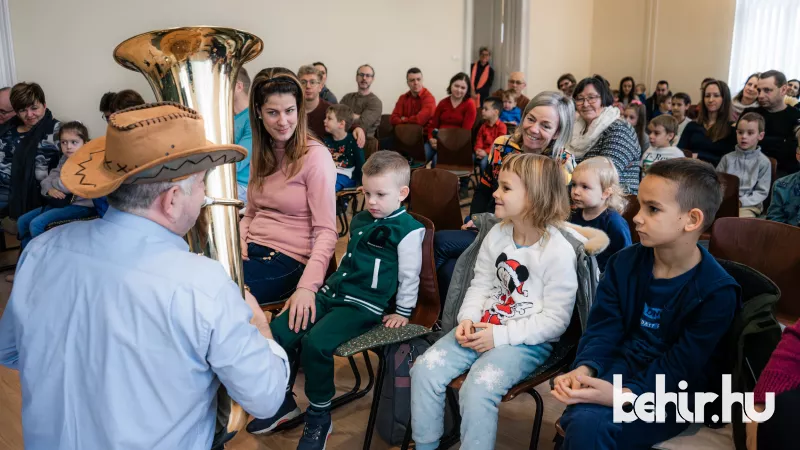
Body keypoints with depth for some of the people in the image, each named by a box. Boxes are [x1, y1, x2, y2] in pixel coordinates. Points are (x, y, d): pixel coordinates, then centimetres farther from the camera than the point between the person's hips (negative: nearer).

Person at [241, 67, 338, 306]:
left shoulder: (315, 156, -11)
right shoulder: (261, 152, 12)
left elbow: (326, 232, -16)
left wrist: (307, 286, -29)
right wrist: (239, 237, -5)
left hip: (288, 260, -6)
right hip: (251, 250, 6)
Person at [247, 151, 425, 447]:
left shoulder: (407, 229, -9)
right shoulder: (359, 220, 15)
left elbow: (410, 275, -4)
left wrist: (402, 312, -1)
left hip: (366, 304, -8)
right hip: (334, 291, 8)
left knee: (315, 342, -29)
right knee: (277, 331, -6)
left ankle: (319, 417, -7)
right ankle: (283, 400, 15)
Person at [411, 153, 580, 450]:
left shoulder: (558, 252, -16)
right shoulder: (497, 235, 5)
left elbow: (555, 320, -15)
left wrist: (501, 335, -20)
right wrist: (468, 319, -8)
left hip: (528, 340, -6)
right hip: (482, 328, 6)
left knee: (477, 389, -29)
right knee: (424, 369, -9)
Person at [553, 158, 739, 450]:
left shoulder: (717, 291, -14)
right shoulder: (624, 263, 0)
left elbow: (681, 366, -18)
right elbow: (603, 328, -2)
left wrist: (624, 395, -33)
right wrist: (585, 368, -23)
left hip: (675, 391, -4)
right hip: (623, 366, 4)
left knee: (590, 424, -29)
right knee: (581, 419, -28)